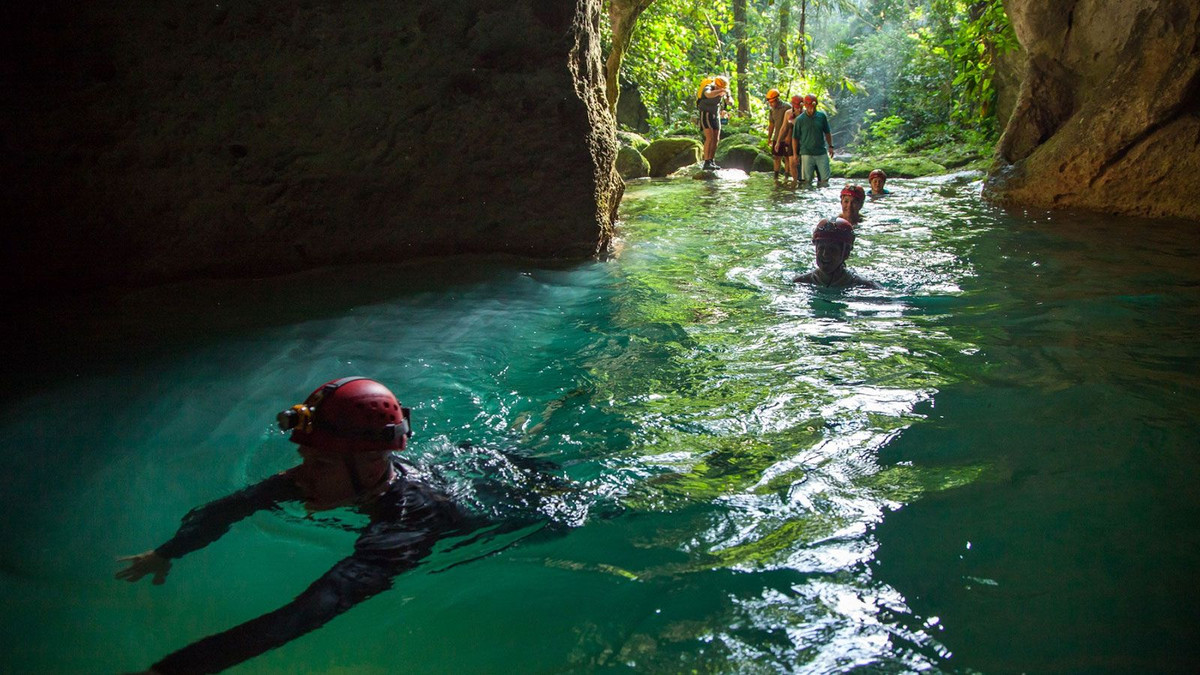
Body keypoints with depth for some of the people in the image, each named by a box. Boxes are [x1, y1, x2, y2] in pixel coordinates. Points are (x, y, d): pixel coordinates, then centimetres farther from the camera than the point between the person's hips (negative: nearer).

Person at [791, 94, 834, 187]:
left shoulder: (822, 116, 2)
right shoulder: (800, 119, -5)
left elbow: (827, 133, 14)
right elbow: (795, 138, 0)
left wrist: (830, 146, 8)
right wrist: (795, 154, -2)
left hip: (821, 152, 2)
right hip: (807, 154, -2)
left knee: (825, 178, 1)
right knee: (808, 180, 2)